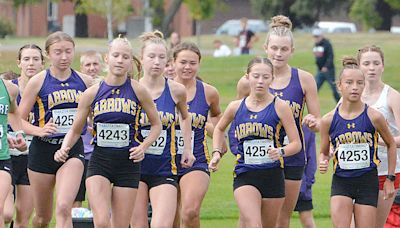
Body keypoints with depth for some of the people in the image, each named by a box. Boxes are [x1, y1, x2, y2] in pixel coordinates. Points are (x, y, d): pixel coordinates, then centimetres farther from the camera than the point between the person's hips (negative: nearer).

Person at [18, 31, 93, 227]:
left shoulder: (85, 81, 3)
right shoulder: (38, 82, -4)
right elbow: (18, 120, -3)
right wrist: (40, 131, -20)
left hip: (73, 151, 0)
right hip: (43, 150, 0)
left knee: (63, 208, -21)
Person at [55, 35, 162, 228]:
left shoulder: (138, 91, -3)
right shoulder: (92, 93, -1)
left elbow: (156, 125, 10)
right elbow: (75, 131, 9)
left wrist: (143, 146, -6)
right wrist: (64, 150, -10)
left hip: (128, 163, 0)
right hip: (99, 163, 0)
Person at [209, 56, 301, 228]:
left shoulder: (280, 107, -4)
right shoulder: (236, 107, 4)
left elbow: (296, 144, -3)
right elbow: (219, 129, 25)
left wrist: (281, 151, -23)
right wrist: (217, 153, 11)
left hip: (273, 175, 0)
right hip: (245, 175, 0)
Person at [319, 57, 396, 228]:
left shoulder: (373, 117, -7)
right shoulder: (329, 120, -3)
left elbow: (391, 145, 9)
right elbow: (324, 151, 12)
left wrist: (390, 179, 8)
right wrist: (323, 163, -11)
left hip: (368, 181, -1)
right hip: (341, 181, 1)